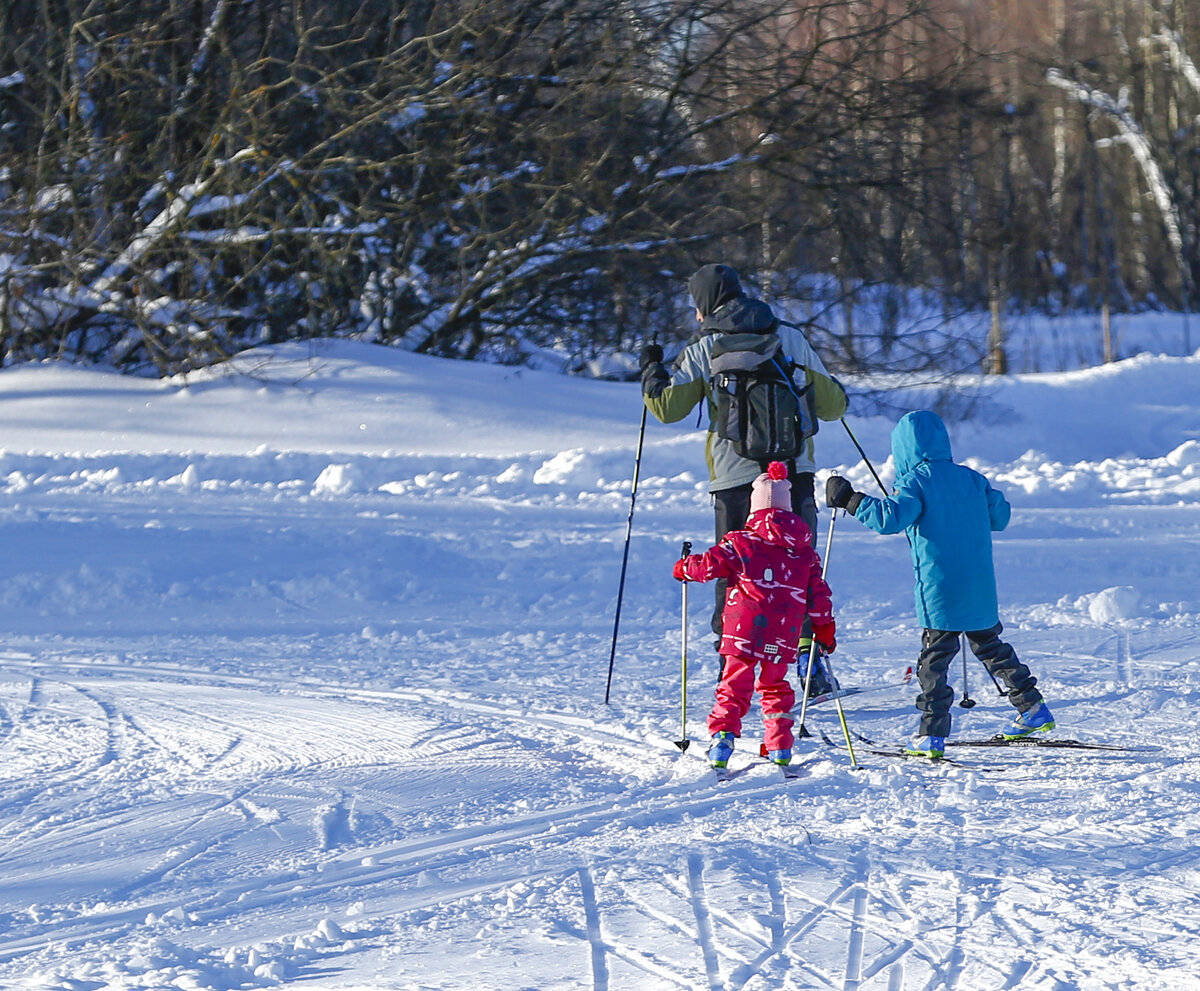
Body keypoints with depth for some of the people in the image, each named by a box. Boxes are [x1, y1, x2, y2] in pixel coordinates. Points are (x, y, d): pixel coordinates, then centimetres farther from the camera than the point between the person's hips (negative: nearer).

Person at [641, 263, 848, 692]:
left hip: (735, 475, -1)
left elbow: (667, 407, -2)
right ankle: (808, 654, -3)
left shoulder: (704, 348, 2)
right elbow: (830, 403, 9)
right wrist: (838, 394, 34)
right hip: (793, 469, 1)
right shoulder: (789, 337, 8)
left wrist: (651, 369, 17)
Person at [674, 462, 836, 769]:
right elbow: (818, 594, 12)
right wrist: (825, 628, 23)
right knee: (775, 685, 18)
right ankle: (780, 746, 14)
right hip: (784, 635, 3)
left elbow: (709, 565, -3)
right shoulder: (805, 552, 10)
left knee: (735, 684, 2)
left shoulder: (741, 542, -2)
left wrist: (684, 568, 18)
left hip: (744, 629, -3)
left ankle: (722, 737, -13)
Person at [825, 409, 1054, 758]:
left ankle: (932, 735, -5)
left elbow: (889, 518, -24)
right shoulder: (970, 478, 9)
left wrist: (849, 500, -16)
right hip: (981, 593, 6)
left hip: (940, 595, -6)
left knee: (933, 660, 0)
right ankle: (1033, 708, 24)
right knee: (991, 646, 22)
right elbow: (1000, 516, 19)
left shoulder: (915, 483, -9)